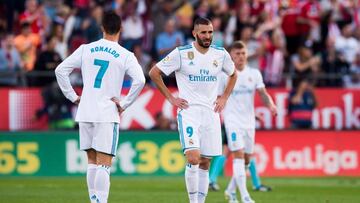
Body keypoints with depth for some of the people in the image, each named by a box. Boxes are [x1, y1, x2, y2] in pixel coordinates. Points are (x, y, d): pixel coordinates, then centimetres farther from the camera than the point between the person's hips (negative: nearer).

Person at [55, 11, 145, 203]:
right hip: (107, 114, -3)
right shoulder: (126, 56, -4)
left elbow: (60, 70, 4)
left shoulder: (86, 49, 5)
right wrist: (124, 104, -6)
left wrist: (73, 96, 9)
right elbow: (139, 80, -16)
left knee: (92, 162, 14)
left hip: (85, 113, 3)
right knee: (104, 164, -5)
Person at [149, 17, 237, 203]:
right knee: (193, 158, -19)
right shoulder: (181, 53, -7)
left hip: (211, 113, 4)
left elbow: (233, 75, 24)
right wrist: (170, 98, -2)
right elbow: (154, 72, 0)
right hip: (189, 112, -4)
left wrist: (224, 97, 12)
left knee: (205, 163, 6)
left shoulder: (221, 54, 4)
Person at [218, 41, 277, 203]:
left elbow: (263, 93, -1)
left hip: (249, 121, 5)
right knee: (239, 155, -17)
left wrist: (271, 105, -21)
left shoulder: (254, 74, 7)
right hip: (233, 121, -5)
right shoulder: (225, 75, -3)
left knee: (246, 159, 11)